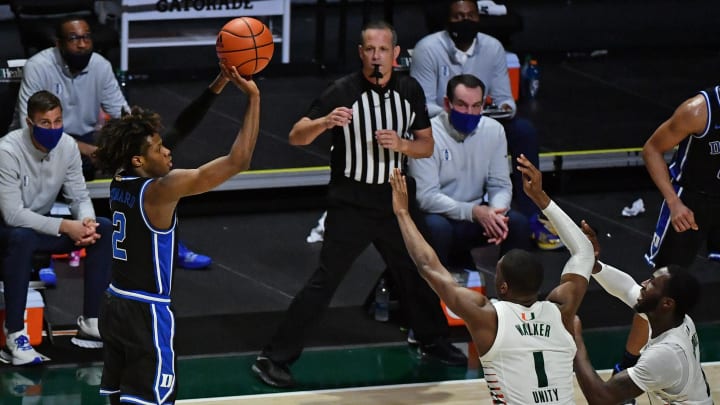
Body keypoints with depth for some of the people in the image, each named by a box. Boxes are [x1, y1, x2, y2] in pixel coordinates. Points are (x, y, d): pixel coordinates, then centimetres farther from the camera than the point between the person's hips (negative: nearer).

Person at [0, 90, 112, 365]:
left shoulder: (67, 146, -9)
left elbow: (80, 196, 0)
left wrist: (86, 221, -24)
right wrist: (65, 227, -32)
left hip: (42, 224, 6)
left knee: (104, 229, -13)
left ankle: (91, 324, -8)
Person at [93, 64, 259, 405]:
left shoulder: (120, 183, 4)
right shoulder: (160, 190, -19)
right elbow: (238, 161, -22)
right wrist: (253, 98, -16)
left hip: (116, 306, 9)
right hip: (146, 313, -9)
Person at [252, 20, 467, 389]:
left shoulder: (410, 91, 0)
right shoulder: (343, 92, -14)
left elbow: (427, 146, 7)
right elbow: (296, 137, -17)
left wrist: (401, 144, -14)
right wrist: (326, 122, -37)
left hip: (392, 201, 5)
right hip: (350, 205, -5)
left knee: (415, 273, 17)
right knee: (324, 282, -9)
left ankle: (433, 342, 39)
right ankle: (274, 358, -5)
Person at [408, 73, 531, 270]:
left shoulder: (494, 131, -1)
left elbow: (500, 185, 2)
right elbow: (425, 196, -21)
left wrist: (496, 214, -22)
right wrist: (473, 212, -32)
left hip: (477, 215, 4)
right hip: (439, 215, -4)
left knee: (519, 223, -20)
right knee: (437, 228, -37)